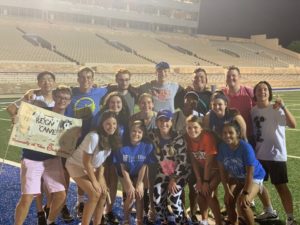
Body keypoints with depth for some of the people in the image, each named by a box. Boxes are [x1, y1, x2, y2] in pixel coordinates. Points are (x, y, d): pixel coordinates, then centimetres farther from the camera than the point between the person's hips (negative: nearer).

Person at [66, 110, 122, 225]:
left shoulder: (112, 139, -9)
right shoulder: (94, 137, -31)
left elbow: (103, 159, 1)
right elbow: (86, 162, -24)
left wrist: (100, 178, -8)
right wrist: (94, 181, -17)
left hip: (92, 167, 7)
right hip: (77, 165, -7)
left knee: (104, 193, -2)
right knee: (95, 194, -16)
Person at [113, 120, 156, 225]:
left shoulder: (147, 146, -22)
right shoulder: (123, 146, -24)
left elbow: (143, 167, -16)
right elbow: (123, 168, -17)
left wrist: (139, 184, -16)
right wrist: (130, 185, -18)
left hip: (139, 174, 1)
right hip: (126, 174, -1)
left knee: (139, 195, -14)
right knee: (131, 195, -15)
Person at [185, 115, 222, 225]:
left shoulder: (208, 137, -31)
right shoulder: (188, 138, -15)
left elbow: (209, 162, -25)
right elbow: (193, 160, -9)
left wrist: (206, 181, -20)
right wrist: (198, 180, -10)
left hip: (216, 168, -5)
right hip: (202, 169, 5)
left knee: (209, 193, -16)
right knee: (200, 191, 1)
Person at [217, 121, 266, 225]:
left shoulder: (245, 147, -31)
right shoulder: (222, 146, -18)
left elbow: (250, 173, -27)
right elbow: (222, 170, -10)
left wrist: (246, 193, -28)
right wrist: (227, 191, -12)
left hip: (254, 177, -5)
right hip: (236, 177, 5)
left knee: (242, 203, -21)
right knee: (228, 201, -9)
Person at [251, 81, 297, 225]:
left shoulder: (276, 110, -13)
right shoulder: (253, 111, 4)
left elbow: (293, 125, -27)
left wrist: (283, 107, -35)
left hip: (276, 154, -6)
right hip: (259, 155, 7)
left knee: (281, 186, -3)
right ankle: (269, 211, 35)